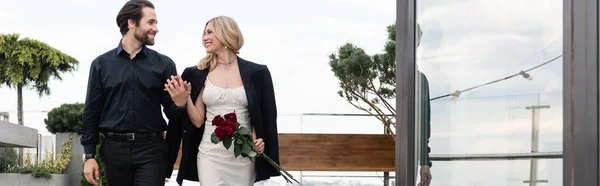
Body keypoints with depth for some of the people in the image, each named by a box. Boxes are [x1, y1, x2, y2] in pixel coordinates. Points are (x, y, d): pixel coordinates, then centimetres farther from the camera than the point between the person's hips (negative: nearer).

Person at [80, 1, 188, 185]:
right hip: (114, 149, 1)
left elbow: (172, 114, 7)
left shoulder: (164, 64, 5)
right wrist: (89, 156, 2)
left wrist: (179, 104, -16)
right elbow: (91, 112, 7)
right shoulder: (101, 64, 6)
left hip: (151, 150, -1)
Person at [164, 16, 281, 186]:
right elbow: (198, 120, 3)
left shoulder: (256, 72, 1)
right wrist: (185, 98, -10)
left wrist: (258, 141, -8)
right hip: (211, 153, 0)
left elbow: (264, 116, 8)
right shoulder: (199, 74, 5)